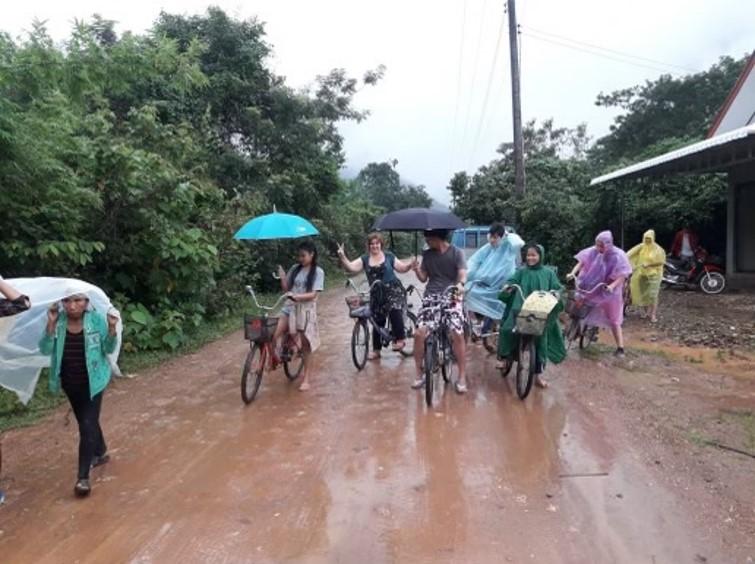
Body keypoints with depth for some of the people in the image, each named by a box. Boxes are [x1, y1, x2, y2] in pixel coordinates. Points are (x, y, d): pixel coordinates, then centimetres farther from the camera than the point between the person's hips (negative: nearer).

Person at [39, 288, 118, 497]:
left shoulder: (96, 320, -14)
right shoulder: (58, 321, -8)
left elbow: (109, 349, -7)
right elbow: (45, 349, -13)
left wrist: (112, 328, -25)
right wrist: (51, 323, -23)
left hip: (92, 381, -4)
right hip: (70, 383, 4)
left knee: (87, 426, -8)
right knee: (87, 421, 22)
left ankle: (83, 477, 0)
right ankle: (101, 453, 46)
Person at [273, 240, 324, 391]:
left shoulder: (318, 272, -5)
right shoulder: (295, 269, 7)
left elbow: (313, 294, -13)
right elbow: (286, 289, 9)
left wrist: (297, 296, -28)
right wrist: (282, 278, -9)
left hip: (306, 310, -3)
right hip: (290, 307, 3)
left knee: (306, 345, 5)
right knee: (273, 335, -17)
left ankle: (306, 380, 16)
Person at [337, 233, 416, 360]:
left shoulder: (389, 256, 2)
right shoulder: (365, 259, 3)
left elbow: (401, 268, 7)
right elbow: (351, 268, -8)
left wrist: (410, 265, -12)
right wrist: (342, 257, -22)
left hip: (393, 290, -2)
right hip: (377, 294, 3)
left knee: (395, 311, -30)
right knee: (378, 321, 8)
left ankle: (400, 339, -13)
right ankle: (376, 350, 21)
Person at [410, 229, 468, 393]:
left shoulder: (457, 253, 1)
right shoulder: (427, 254, 11)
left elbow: (463, 274, -10)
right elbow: (423, 278, 12)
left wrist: (460, 284, -33)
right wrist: (417, 269, -10)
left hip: (451, 296, -3)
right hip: (431, 296, 3)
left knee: (457, 333, -19)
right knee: (419, 333, -12)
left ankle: (462, 377, -5)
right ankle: (419, 374, 4)